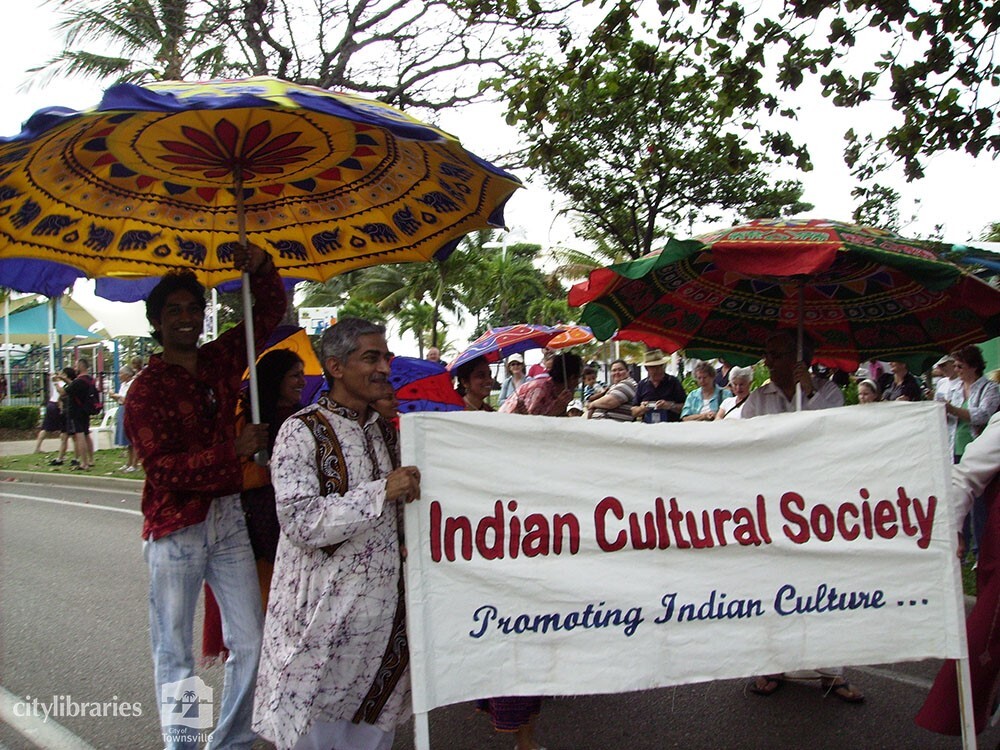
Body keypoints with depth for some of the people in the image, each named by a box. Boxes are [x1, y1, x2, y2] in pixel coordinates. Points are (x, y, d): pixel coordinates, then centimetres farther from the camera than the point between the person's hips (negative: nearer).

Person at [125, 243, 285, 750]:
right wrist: (233, 450, -19)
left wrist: (260, 267, -2)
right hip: (175, 528, -5)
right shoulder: (147, 388, -7)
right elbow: (161, 467, -16)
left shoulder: (222, 359, 7)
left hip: (227, 518, 5)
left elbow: (270, 312, 16)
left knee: (250, 641, 7)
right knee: (174, 655, 6)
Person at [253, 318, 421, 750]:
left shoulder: (384, 431, 12)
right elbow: (300, 522, -21)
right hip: (326, 615, -6)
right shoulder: (302, 432, -11)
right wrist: (382, 492, -22)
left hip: (385, 611, 7)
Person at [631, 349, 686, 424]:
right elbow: (633, 412, 16)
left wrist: (671, 406, -12)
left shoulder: (673, 382, 7)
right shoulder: (642, 384, 15)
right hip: (647, 427, 3)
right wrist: (642, 408, -3)